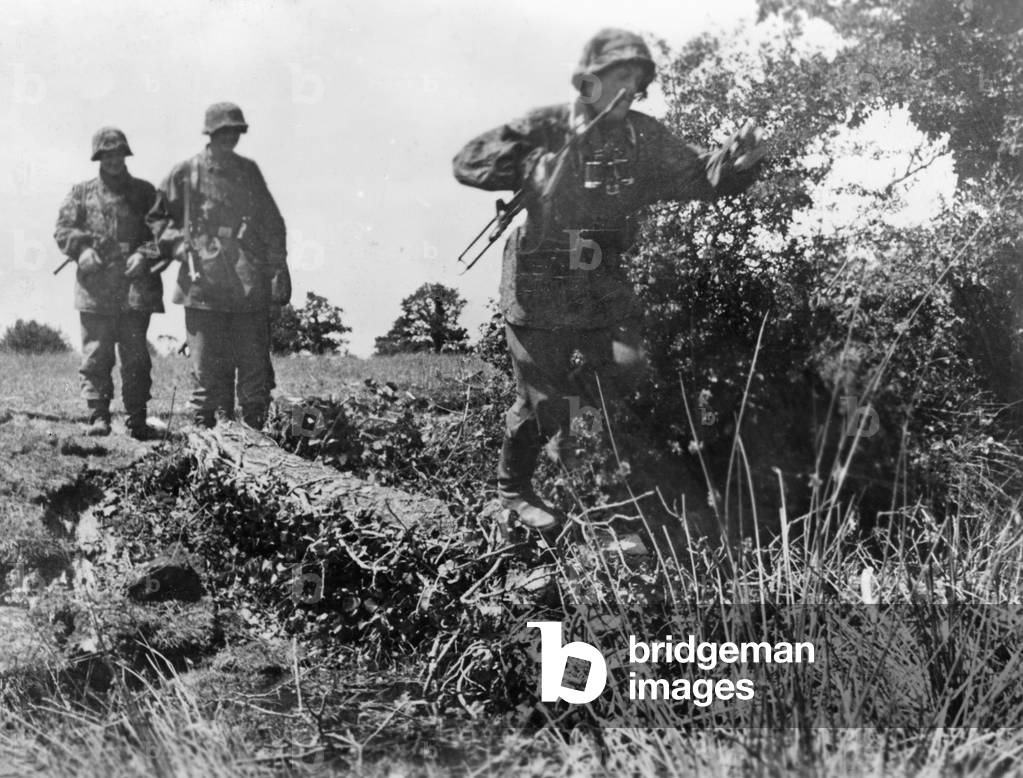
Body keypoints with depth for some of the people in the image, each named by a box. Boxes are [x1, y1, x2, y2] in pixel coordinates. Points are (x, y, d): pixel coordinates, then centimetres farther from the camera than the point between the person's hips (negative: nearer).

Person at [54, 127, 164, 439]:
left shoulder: (145, 192, 14)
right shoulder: (81, 192, 15)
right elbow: (63, 229, 9)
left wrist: (145, 254, -9)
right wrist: (81, 249, -10)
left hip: (136, 284, 0)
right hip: (95, 287, 0)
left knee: (136, 355, -1)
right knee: (96, 354, -2)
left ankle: (137, 419, 3)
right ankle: (98, 415, 2)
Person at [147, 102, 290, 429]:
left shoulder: (249, 171, 11)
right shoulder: (185, 174, 4)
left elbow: (272, 223, 13)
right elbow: (156, 216, 14)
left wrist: (278, 269, 6)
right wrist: (177, 244, -4)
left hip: (251, 288, 2)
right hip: (203, 288, -2)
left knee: (255, 364, 2)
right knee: (207, 368, 1)